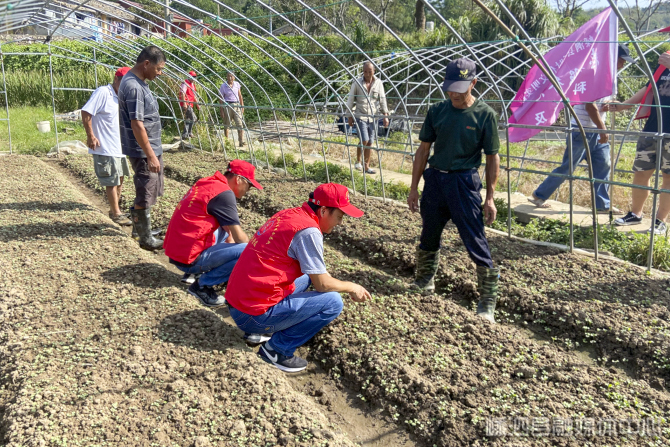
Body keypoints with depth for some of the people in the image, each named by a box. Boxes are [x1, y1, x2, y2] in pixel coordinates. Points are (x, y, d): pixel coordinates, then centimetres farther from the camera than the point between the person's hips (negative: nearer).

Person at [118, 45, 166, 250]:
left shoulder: (137, 82, 11)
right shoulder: (134, 87, -21)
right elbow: (137, 125, -24)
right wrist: (151, 155, -22)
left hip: (150, 149, 10)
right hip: (143, 152, -10)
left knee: (147, 194, 19)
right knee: (144, 197, -1)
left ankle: (143, 229, 31)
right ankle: (145, 239, 9)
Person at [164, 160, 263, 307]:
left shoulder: (207, 183, 12)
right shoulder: (224, 193, -15)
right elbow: (239, 237, -10)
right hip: (188, 259, -10)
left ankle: (197, 270, 15)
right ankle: (203, 285, -6)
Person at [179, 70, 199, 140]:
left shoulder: (192, 84, 20)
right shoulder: (185, 83, -9)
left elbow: (193, 95, 28)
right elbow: (182, 93, -19)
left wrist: (197, 104, 26)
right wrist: (184, 103, -27)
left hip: (190, 104, 10)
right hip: (186, 104, -10)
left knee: (187, 119, 13)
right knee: (193, 118, -14)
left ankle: (185, 135, 18)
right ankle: (189, 133, -10)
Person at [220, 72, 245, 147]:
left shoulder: (237, 84, 6)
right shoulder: (223, 86, -1)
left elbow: (240, 96, 12)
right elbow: (221, 99, 0)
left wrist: (242, 106, 8)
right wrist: (221, 110, -4)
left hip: (237, 105, 1)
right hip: (227, 106, -1)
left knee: (240, 124, -10)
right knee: (226, 125, 6)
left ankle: (241, 142, -13)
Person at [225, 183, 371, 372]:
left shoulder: (288, 214, 10)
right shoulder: (308, 231, -16)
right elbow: (322, 284, -11)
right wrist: (351, 287, 6)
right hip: (254, 315, -9)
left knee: (307, 275, 24)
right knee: (333, 302, -8)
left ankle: (260, 331, 16)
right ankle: (277, 349, -2)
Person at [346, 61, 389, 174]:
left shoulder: (378, 83, 2)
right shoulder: (357, 83, -3)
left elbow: (382, 99, 3)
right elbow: (350, 100, 2)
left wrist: (385, 115, -5)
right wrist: (350, 116, 1)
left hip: (373, 117, 3)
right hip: (361, 116, -3)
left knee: (370, 143, 5)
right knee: (364, 140, -14)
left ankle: (367, 167, 16)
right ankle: (358, 161, 11)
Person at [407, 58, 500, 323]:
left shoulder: (485, 114, -5)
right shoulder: (437, 111, 4)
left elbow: (492, 157, -3)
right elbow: (423, 150, 9)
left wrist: (490, 197, -6)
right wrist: (414, 188, 8)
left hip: (464, 183, -4)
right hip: (434, 179, 4)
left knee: (476, 243, -3)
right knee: (429, 237, 16)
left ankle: (488, 303, 7)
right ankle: (424, 283, 39)